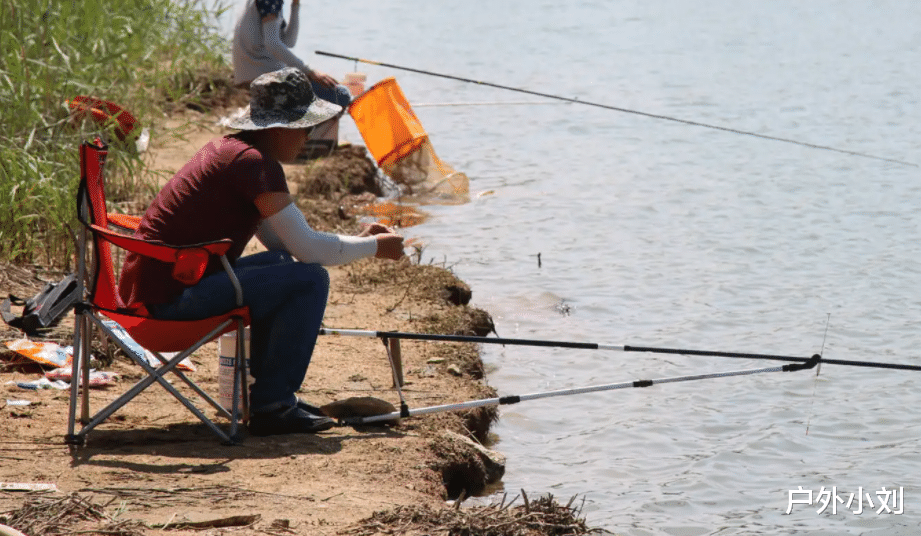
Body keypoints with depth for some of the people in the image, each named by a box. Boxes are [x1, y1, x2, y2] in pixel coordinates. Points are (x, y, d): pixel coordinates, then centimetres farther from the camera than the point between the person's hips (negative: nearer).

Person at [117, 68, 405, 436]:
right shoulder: (254, 163, -14)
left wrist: (358, 240, 20)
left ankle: (268, 390, 25)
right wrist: (374, 247, 1)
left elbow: (286, 243, 24)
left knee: (280, 267, 26)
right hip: (171, 295, -11)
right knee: (310, 280, -12)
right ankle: (272, 407, -7)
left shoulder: (231, 150, 18)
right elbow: (309, 249, -14)